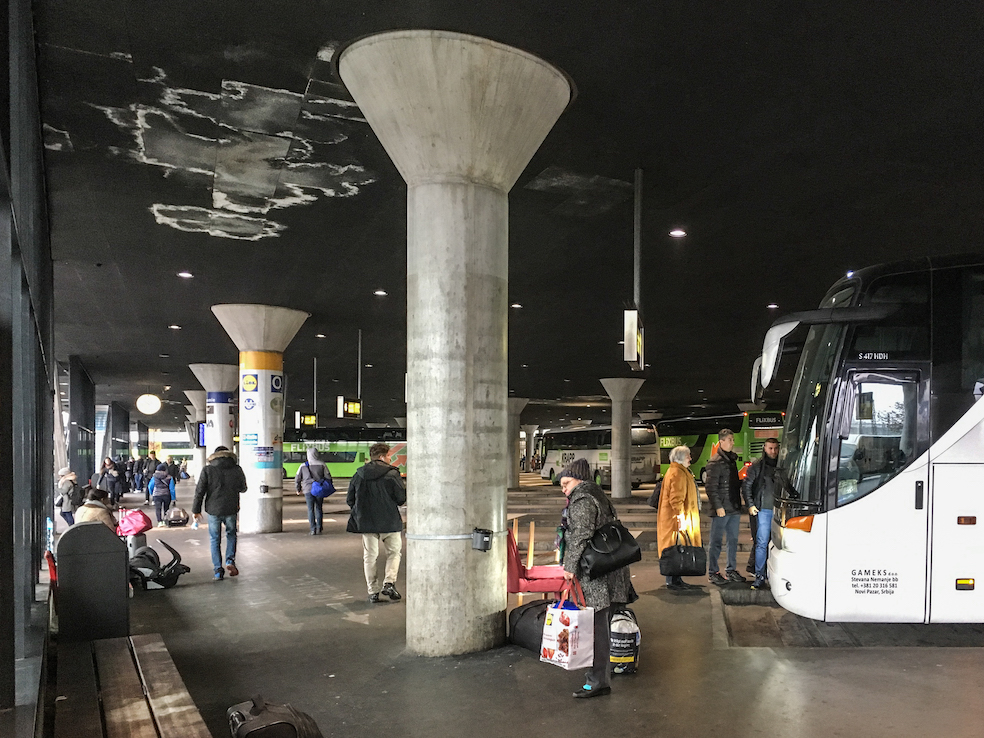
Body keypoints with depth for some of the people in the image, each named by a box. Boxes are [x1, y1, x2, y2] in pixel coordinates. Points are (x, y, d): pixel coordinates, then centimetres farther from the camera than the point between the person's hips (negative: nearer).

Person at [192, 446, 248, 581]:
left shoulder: (207, 470, -3)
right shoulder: (236, 469, 0)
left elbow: (200, 491, -4)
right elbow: (243, 488, 12)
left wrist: (196, 510, 4)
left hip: (213, 510, -1)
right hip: (231, 509, 1)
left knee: (215, 540, 10)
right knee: (231, 534, 22)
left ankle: (218, 571, 7)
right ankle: (230, 560, 4)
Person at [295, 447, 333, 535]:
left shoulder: (303, 466, 1)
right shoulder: (322, 465, -2)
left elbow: (297, 479, 8)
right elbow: (328, 477, -1)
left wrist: (298, 489, 21)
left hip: (308, 490, 0)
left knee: (310, 510, 6)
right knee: (319, 509, 12)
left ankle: (313, 529, 0)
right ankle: (318, 528, 10)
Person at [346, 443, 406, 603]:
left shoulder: (359, 475, 2)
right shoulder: (392, 474, -10)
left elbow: (350, 500, 6)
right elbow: (401, 499, -8)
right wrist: (405, 488, 12)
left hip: (366, 522, 3)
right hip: (389, 522, -3)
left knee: (370, 556, 12)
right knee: (394, 552, 15)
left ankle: (373, 591, 13)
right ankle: (389, 583, 0)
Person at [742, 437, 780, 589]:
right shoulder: (757, 466, 3)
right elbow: (746, 486, 5)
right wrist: (750, 504, -4)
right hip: (763, 509, -2)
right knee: (762, 543, -5)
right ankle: (760, 576, 0)